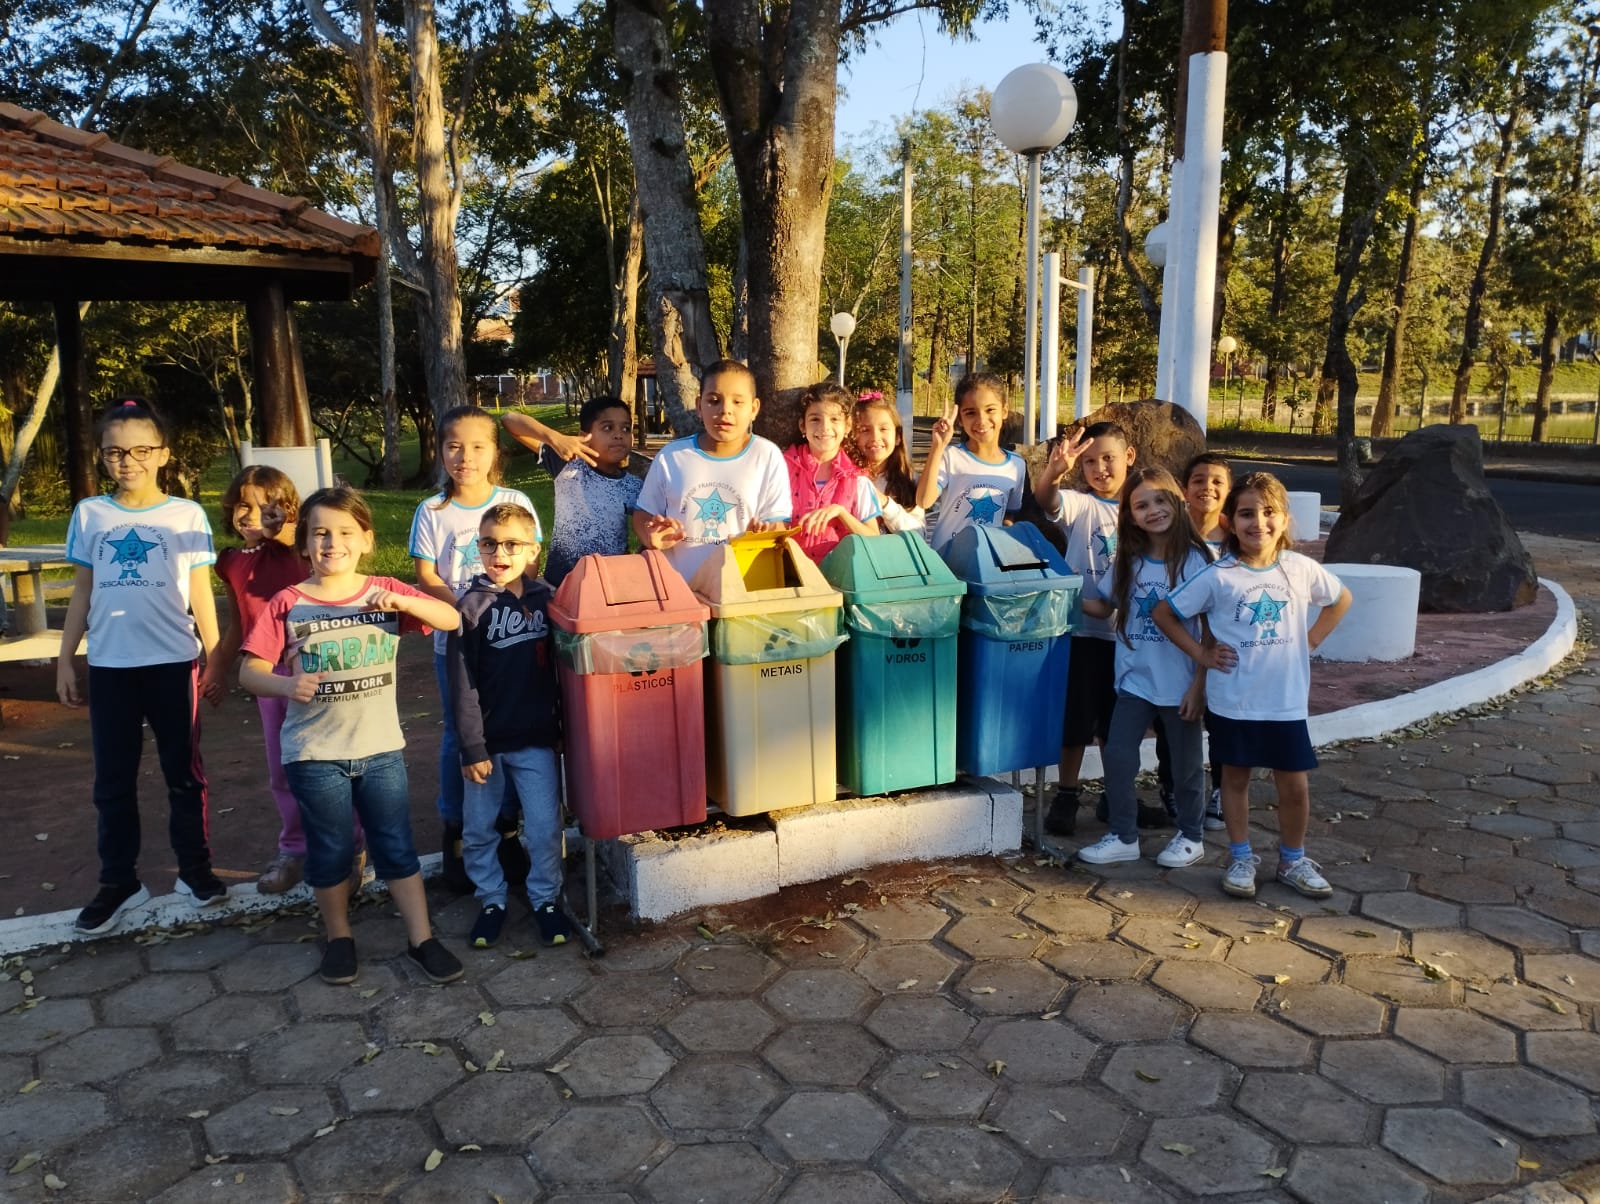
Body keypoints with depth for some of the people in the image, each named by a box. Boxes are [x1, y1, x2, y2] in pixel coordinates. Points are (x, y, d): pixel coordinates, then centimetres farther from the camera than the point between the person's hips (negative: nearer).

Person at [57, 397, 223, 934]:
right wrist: (65, 659, 6)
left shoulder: (186, 515, -2)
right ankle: (118, 881, 21)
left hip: (174, 663, -2)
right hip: (109, 666, 2)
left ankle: (194, 869, 22)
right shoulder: (89, 514, 3)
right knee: (113, 780, 10)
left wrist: (216, 661, -1)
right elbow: (82, 592, 8)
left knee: (184, 772, 9)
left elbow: (201, 594, 1)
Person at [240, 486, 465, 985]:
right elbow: (250, 670, -7)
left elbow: (452, 620, -10)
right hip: (315, 754, -1)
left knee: (397, 847, 9)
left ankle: (421, 938, 19)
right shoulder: (288, 604, -6)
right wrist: (287, 685, -28)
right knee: (331, 851, 13)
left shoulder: (384, 592, -1)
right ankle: (338, 936, 32)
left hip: (381, 747, 1)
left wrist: (401, 601, -26)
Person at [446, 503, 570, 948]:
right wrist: (472, 747, -10)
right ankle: (491, 899, 31)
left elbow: (561, 668, 6)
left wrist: (562, 728, 4)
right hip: (486, 740, -1)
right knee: (478, 831, 11)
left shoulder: (547, 599, 0)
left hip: (537, 738, 1)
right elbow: (463, 685, -8)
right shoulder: (472, 605, -7)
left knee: (544, 829, 5)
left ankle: (546, 898, 25)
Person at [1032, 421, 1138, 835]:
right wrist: (1054, 471, -48)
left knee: (1118, 721, 15)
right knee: (1076, 717, 4)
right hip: (1083, 628, -3)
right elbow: (1044, 499, -28)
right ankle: (1066, 797, 18)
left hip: (1124, 632, 4)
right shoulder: (1080, 505, -6)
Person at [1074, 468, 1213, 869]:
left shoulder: (1195, 560, -11)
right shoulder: (1129, 561, 3)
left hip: (1180, 683, -4)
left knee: (1185, 763, 11)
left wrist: (1200, 684, -13)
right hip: (1135, 680, 4)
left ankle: (1191, 836, 30)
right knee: (1117, 755, 3)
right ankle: (1123, 836, 19)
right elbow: (1105, 606, 10)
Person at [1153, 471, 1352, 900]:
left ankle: (1292, 861, 30)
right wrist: (1200, 654, -6)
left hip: (1285, 702, 2)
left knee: (1295, 785, 9)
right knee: (1235, 778, 12)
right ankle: (1241, 860, 28)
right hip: (1233, 702, -1)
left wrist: (1311, 640, 5)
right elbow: (1164, 613, -3)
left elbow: (1341, 600, 15)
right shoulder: (1218, 577, -11)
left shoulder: (1301, 569, -4)